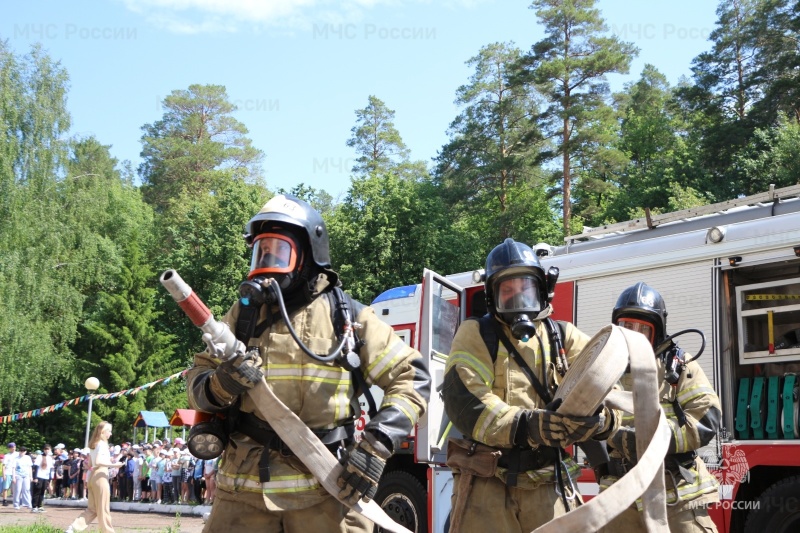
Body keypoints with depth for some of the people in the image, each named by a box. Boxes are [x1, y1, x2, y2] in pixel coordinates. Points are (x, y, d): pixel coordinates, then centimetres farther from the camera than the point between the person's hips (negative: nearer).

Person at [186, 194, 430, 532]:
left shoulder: (348, 317, 1)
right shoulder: (243, 314, 9)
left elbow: (411, 378, 1)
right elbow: (197, 380, 9)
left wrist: (376, 445, -12)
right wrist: (220, 385, -16)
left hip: (325, 488, -2)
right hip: (244, 485, 3)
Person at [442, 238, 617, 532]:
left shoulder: (563, 336, 12)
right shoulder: (475, 334, 3)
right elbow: (464, 400, -12)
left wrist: (602, 417, -24)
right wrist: (526, 426, -26)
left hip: (547, 484, 3)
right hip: (486, 483, -2)